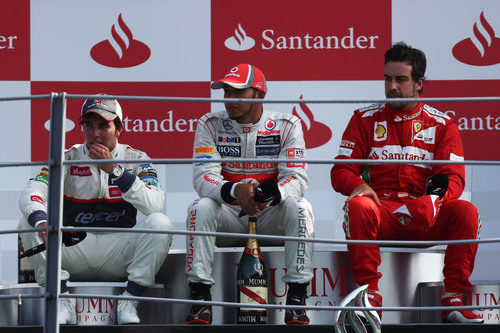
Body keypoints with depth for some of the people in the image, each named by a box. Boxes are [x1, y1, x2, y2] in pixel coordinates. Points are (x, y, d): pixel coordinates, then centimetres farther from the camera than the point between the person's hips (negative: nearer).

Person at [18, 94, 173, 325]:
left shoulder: (136, 159, 1)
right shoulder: (67, 159, 2)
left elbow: (154, 205, -17)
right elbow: (32, 193, -14)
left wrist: (114, 170, -22)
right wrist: (41, 222, -38)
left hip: (119, 250, -1)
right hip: (74, 246, 1)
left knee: (159, 223, -26)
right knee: (28, 222, -21)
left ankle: (129, 300, -17)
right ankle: (63, 301, -16)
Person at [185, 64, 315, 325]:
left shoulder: (286, 126, -3)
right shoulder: (210, 125, -2)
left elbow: (297, 178, -13)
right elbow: (203, 177, -14)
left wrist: (272, 193, -37)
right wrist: (234, 191, -37)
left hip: (270, 218, 0)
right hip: (228, 218, 0)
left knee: (298, 207, -30)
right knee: (201, 208, -29)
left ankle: (297, 298, -25)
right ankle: (200, 298, -27)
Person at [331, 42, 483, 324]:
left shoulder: (442, 124, 10)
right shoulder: (366, 119, 10)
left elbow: (454, 178, 1)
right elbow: (341, 172, 6)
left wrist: (435, 199, -23)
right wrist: (358, 186, -19)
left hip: (425, 222, 0)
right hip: (382, 211, 0)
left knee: (466, 212, -28)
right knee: (358, 206, -34)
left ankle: (453, 300, -23)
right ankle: (370, 296, -30)